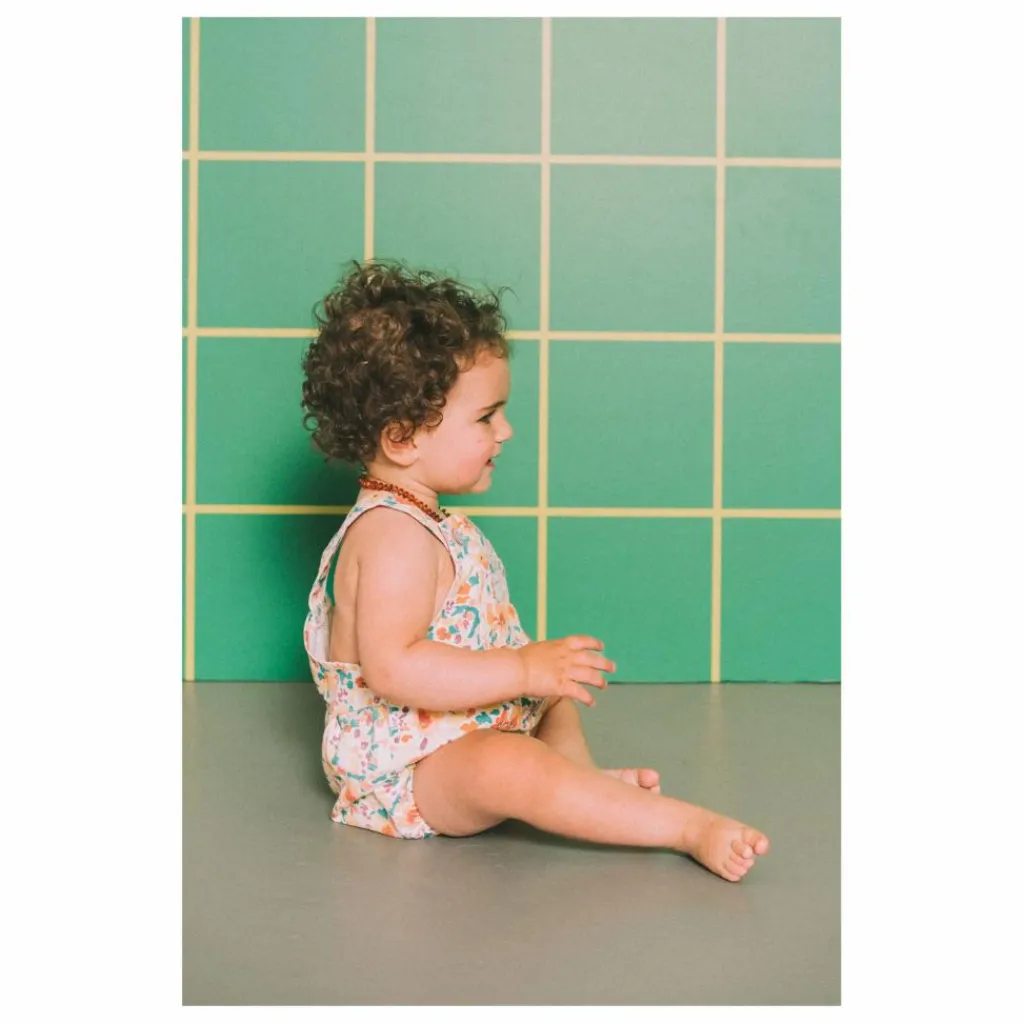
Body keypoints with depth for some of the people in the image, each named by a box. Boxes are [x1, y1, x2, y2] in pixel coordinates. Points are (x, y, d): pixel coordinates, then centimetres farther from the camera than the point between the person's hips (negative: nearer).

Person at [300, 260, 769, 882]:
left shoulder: (420, 521, 9)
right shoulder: (394, 536, -24)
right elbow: (393, 667, -36)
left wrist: (544, 667, 18)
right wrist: (526, 669, -34)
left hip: (454, 732, 11)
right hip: (402, 770, -11)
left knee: (555, 696, 30)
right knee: (507, 765, -38)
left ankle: (585, 776, 5)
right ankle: (689, 826, -35)